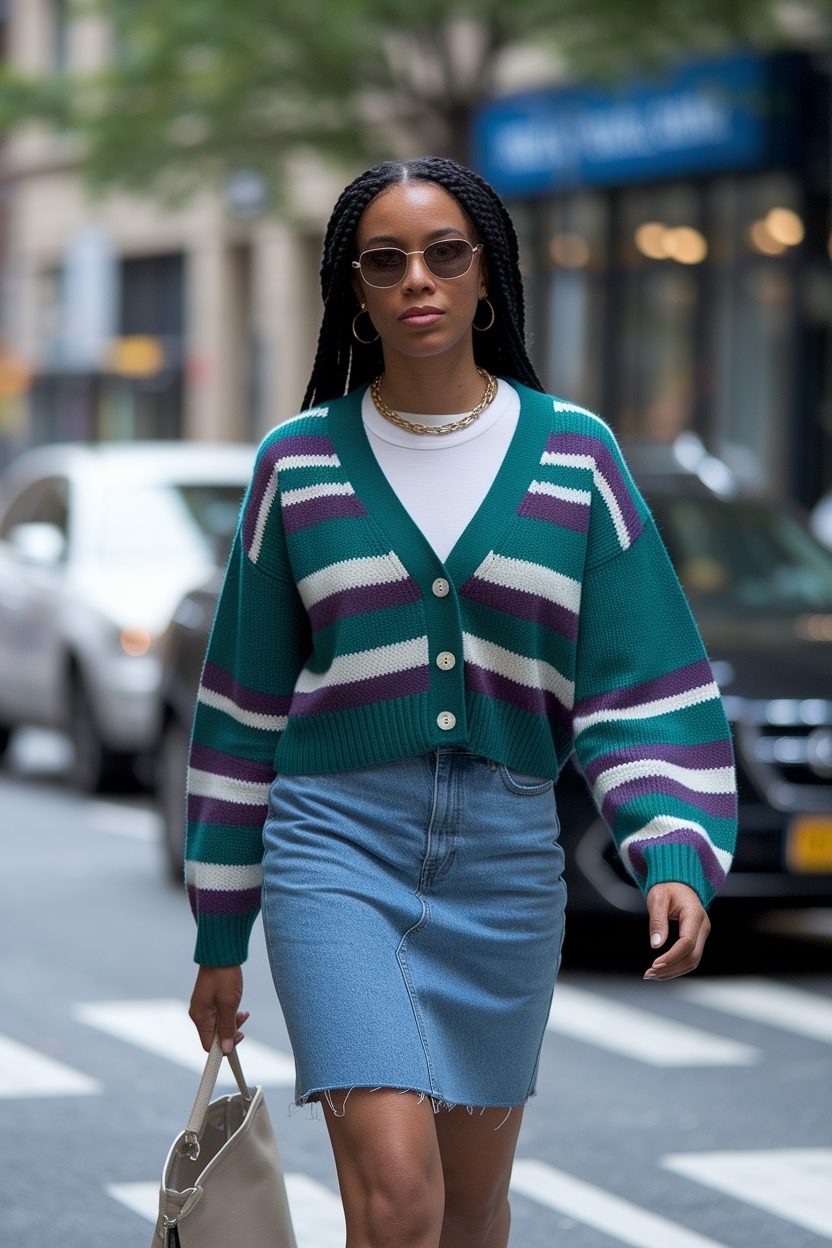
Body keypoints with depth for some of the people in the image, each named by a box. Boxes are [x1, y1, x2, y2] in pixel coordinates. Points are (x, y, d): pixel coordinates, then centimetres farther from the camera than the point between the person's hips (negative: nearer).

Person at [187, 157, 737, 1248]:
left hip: (508, 854, 2)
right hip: (337, 841, -2)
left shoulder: (575, 454, 3)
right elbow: (246, 706, 8)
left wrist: (678, 857, -15)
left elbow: (642, 681, 2)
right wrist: (220, 935, 10)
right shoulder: (299, 463, 3)